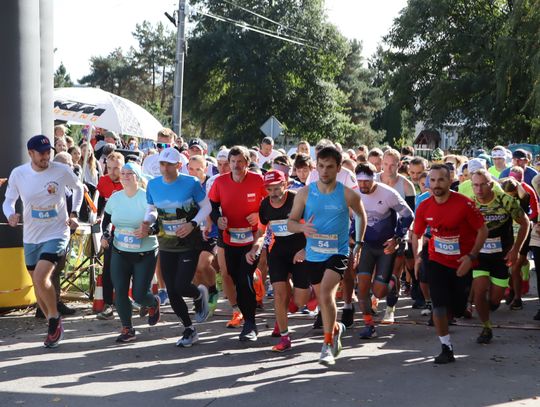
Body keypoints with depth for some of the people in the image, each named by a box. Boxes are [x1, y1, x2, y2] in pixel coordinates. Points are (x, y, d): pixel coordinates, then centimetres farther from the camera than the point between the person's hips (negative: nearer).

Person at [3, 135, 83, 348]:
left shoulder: (62, 170, -11)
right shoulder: (18, 174, -6)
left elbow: (78, 188, 9)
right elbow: (8, 200, 6)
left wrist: (74, 213, -1)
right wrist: (10, 215, -16)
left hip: (56, 234, -4)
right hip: (31, 237, 4)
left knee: (41, 278, -22)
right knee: (38, 284, 12)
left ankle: (55, 318, 1)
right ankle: (54, 326, 31)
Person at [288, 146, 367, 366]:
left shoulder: (348, 195, -7)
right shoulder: (305, 193, -3)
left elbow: (361, 216, 12)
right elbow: (290, 222, 1)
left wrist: (359, 243, 9)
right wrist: (302, 227, -21)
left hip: (337, 253, -4)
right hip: (313, 255, 4)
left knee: (326, 292, -25)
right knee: (322, 299, 17)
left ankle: (328, 344, -13)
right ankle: (335, 328, 46)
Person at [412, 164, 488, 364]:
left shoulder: (464, 204, -18)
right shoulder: (424, 208, -7)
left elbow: (483, 231, -10)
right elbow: (416, 234, 9)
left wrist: (471, 257, -18)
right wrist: (417, 257, -4)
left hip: (463, 264, -1)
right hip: (437, 261, 2)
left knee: (457, 309, 8)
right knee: (439, 306, -12)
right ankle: (446, 349, 4)